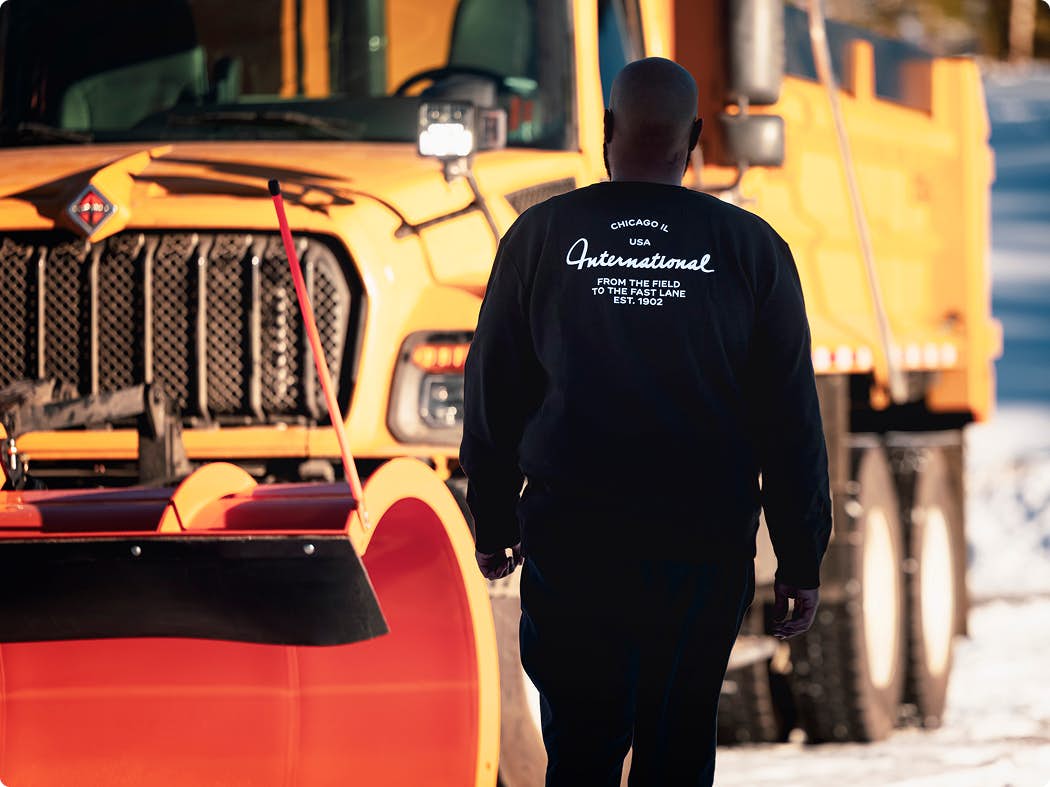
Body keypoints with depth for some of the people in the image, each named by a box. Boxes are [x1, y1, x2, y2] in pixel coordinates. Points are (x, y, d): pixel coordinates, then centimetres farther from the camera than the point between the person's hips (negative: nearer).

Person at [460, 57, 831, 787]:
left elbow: (493, 395, 6)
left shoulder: (541, 235, 0)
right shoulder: (750, 248, -1)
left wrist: (494, 522, 17)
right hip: (705, 548, 0)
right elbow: (791, 419, 0)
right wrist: (801, 559, 6)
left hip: (568, 539, 0)